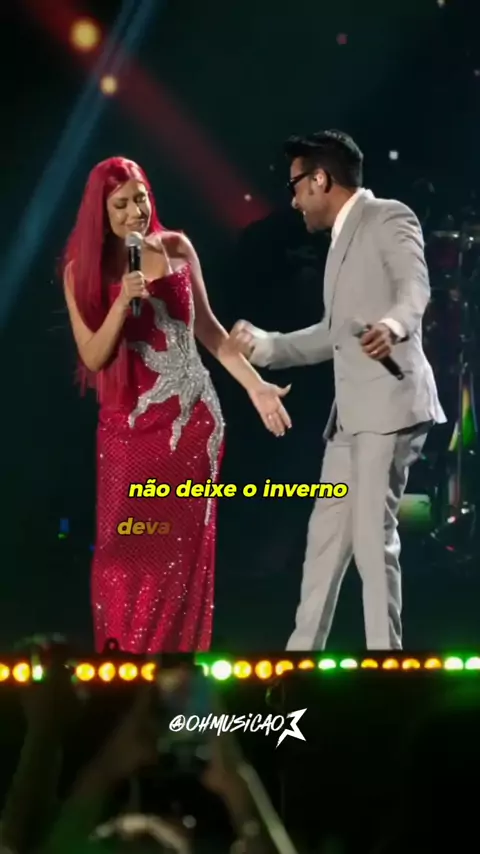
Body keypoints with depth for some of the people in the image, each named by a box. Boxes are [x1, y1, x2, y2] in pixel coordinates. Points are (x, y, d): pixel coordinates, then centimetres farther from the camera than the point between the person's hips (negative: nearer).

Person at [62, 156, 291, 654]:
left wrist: (255, 385, 5)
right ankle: (125, 654, 10)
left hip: (191, 416, 1)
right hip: (130, 423, -1)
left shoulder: (177, 249, 2)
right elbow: (93, 357, -7)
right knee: (128, 549, -2)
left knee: (185, 548, 4)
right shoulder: (83, 269, -2)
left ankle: (180, 651, 12)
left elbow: (207, 328, 10)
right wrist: (123, 301, -21)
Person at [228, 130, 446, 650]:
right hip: (352, 410, 10)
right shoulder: (343, 239, 24)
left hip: (390, 402, -10)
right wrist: (264, 346, 31)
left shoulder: (388, 219, -4)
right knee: (326, 534, 12)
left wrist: (394, 324, -44)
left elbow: (415, 286, -23)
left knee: (372, 537, -12)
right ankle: (302, 652, 19)